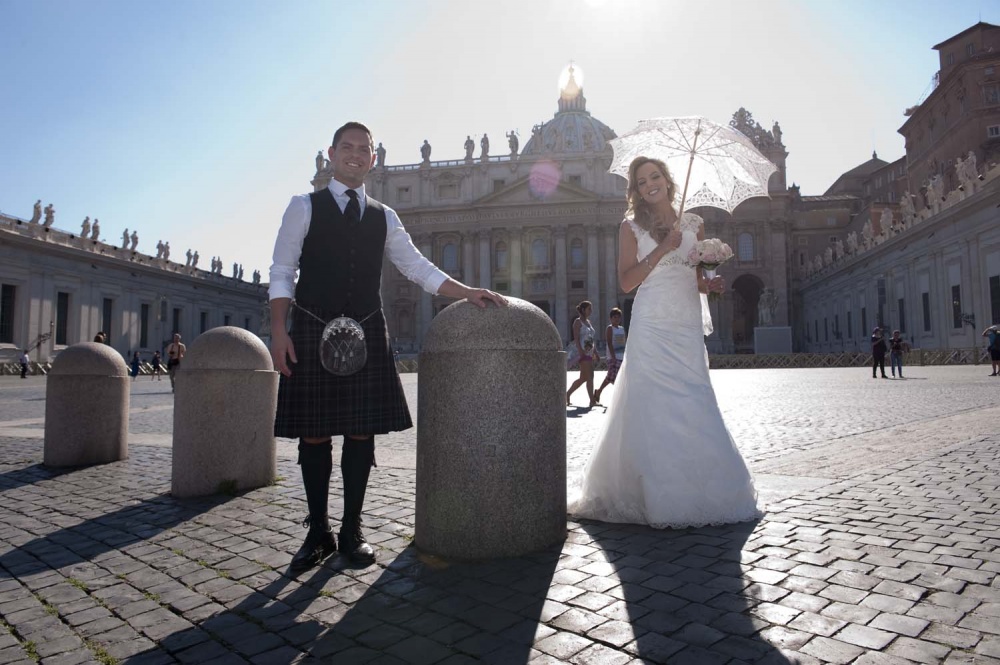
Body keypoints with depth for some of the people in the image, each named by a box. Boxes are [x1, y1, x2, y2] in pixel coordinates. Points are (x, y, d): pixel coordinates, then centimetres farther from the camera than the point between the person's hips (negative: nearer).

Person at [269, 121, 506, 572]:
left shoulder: (384, 217, 14)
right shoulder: (304, 207, 5)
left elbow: (417, 267, 11)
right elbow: (282, 272, 1)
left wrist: (467, 292, -1)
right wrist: (279, 331, -9)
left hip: (366, 333, 3)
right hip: (312, 331, -2)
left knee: (361, 433, 3)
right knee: (314, 434, 2)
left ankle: (352, 530, 17)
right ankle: (318, 532, 17)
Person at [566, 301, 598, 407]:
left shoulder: (588, 321, 19)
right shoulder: (578, 322, -5)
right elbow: (576, 339, -13)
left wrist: (595, 352, 17)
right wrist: (581, 352, -22)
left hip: (589, 352, 9)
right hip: (583, 352, -9)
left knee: (583, 378, 9)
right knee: (590, 377, -10)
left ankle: (567, 395, 20)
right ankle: (592, 401, -7)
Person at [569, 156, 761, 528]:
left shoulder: (693, 224, 15)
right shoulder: (632, 227, 5)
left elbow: (699, 279, 20)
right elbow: (626, 282, -4)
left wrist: (712, 286, -2)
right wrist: (662, 249, -10)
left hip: (688, 326, 4)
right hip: (652, 326, -3)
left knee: (693, 406, 2)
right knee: (651, 406, -6)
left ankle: (694, 491, 14)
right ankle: (656, 496, 3)